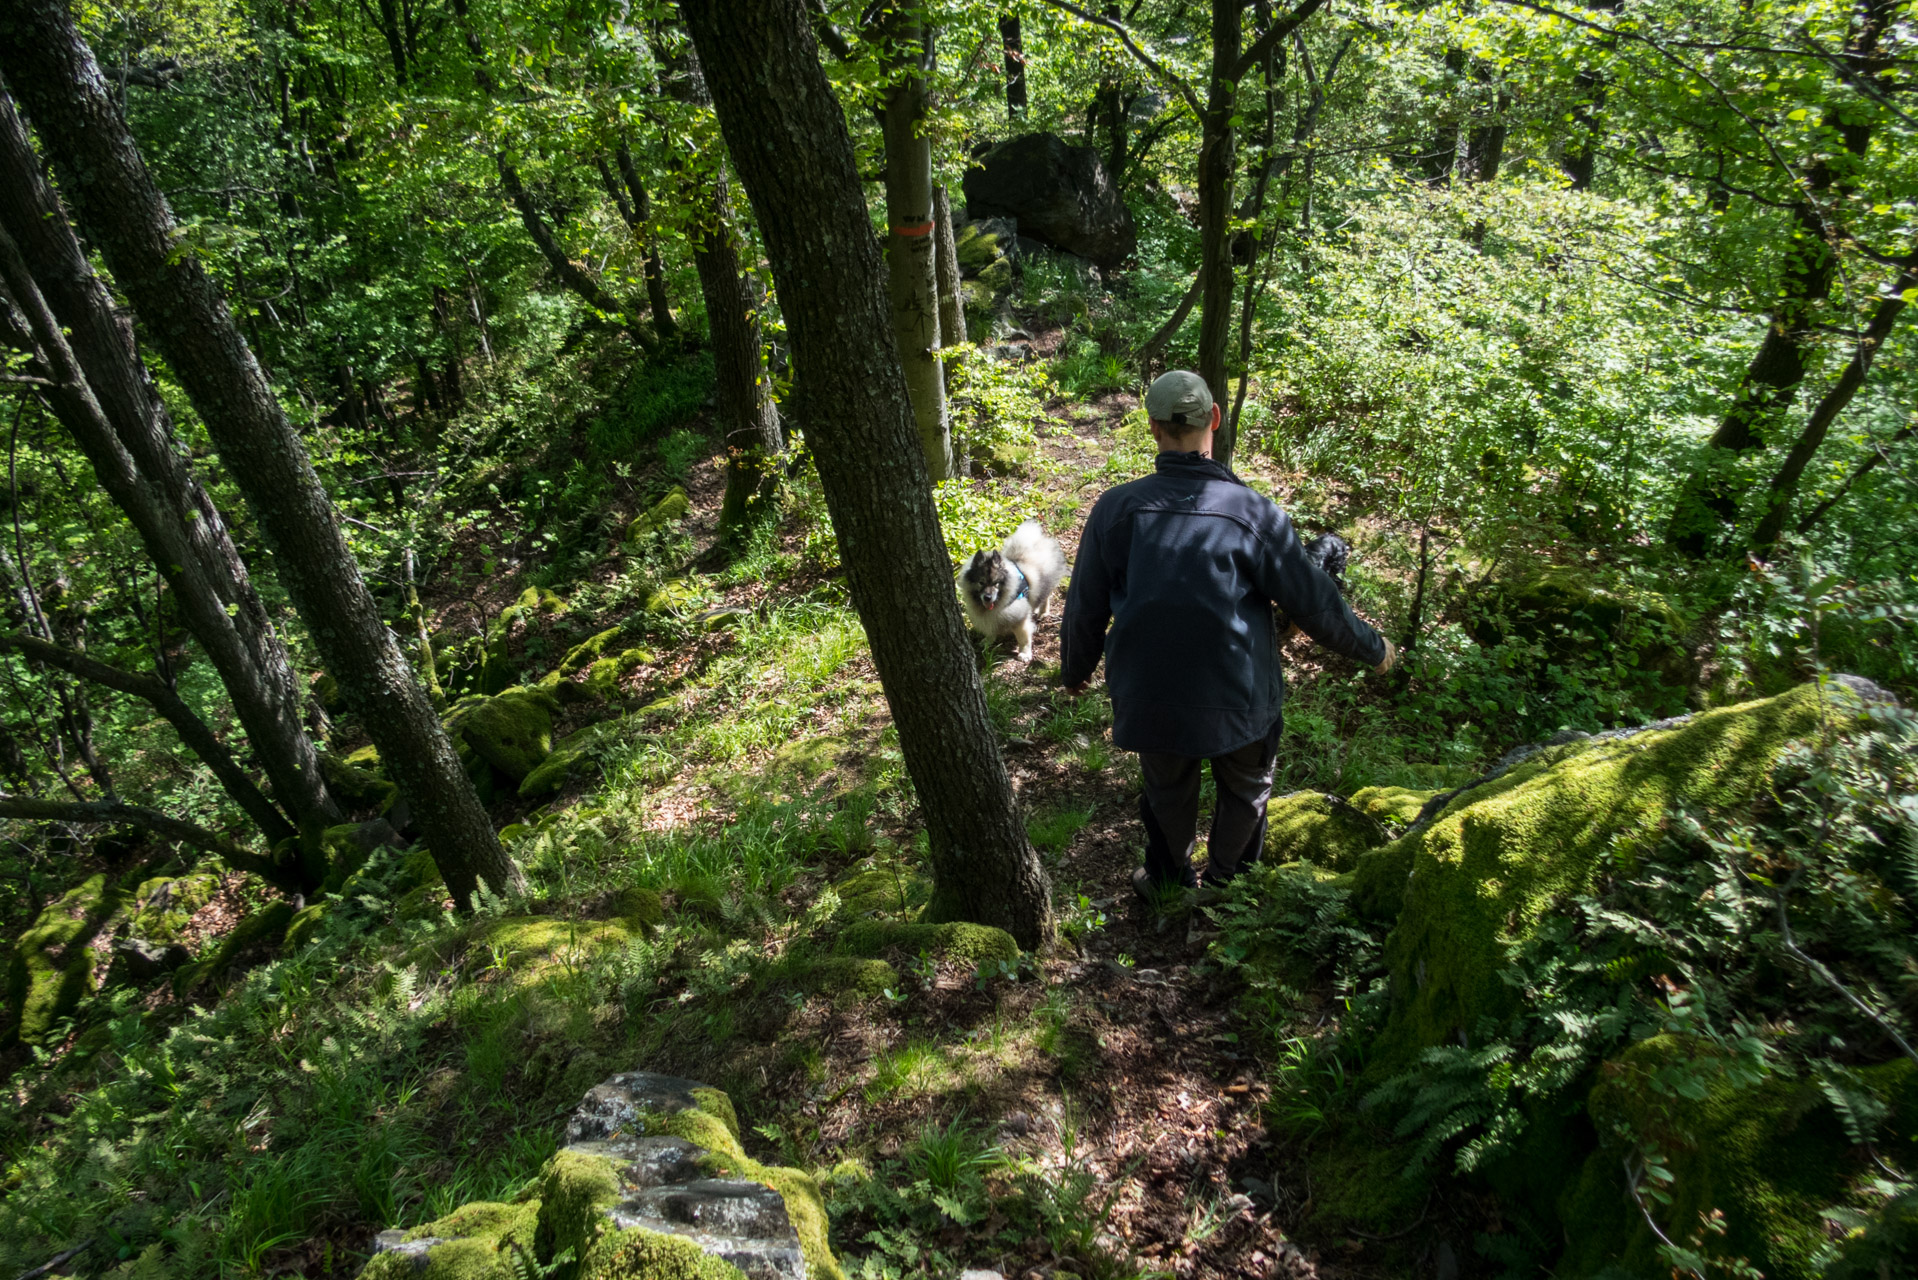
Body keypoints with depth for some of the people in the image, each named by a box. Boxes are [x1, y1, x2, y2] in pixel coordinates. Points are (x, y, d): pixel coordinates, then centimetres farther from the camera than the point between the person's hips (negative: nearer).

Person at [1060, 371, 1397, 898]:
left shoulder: (1115, 509, -10)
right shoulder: (1254, 513, -14)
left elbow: (1084, 611, -2)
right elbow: (1313, 603, -6)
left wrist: (1074, 671, 18)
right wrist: (1372, 648, 12)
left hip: (1151, 699, 1)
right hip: (1239, 701, -1)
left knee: (1168, 790, 25)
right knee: (1244, 790, 26)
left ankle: (1170, 884, 46)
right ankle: (1226, 887, 44)